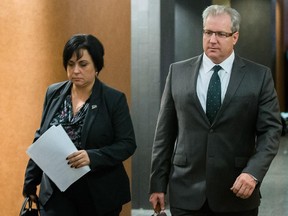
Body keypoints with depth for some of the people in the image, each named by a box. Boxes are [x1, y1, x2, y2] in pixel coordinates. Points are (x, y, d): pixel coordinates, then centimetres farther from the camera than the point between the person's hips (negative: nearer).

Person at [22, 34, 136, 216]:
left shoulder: (115, 99, -5)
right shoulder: (53, 94, 6)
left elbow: (127, 144, -7)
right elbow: (41, 139, 13)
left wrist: (92, 157, -23)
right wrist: (30, 182, 12)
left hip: (99, 194, -2)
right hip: (57, 193, 2)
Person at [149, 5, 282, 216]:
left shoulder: (259, 76, 0)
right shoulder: (178, 72, 4)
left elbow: (270, 130, -4)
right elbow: (165, 132, 5)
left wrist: (253, 173, -19)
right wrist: (158, 184, 3)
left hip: (237, 192, -1)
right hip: (187, 193, 1)